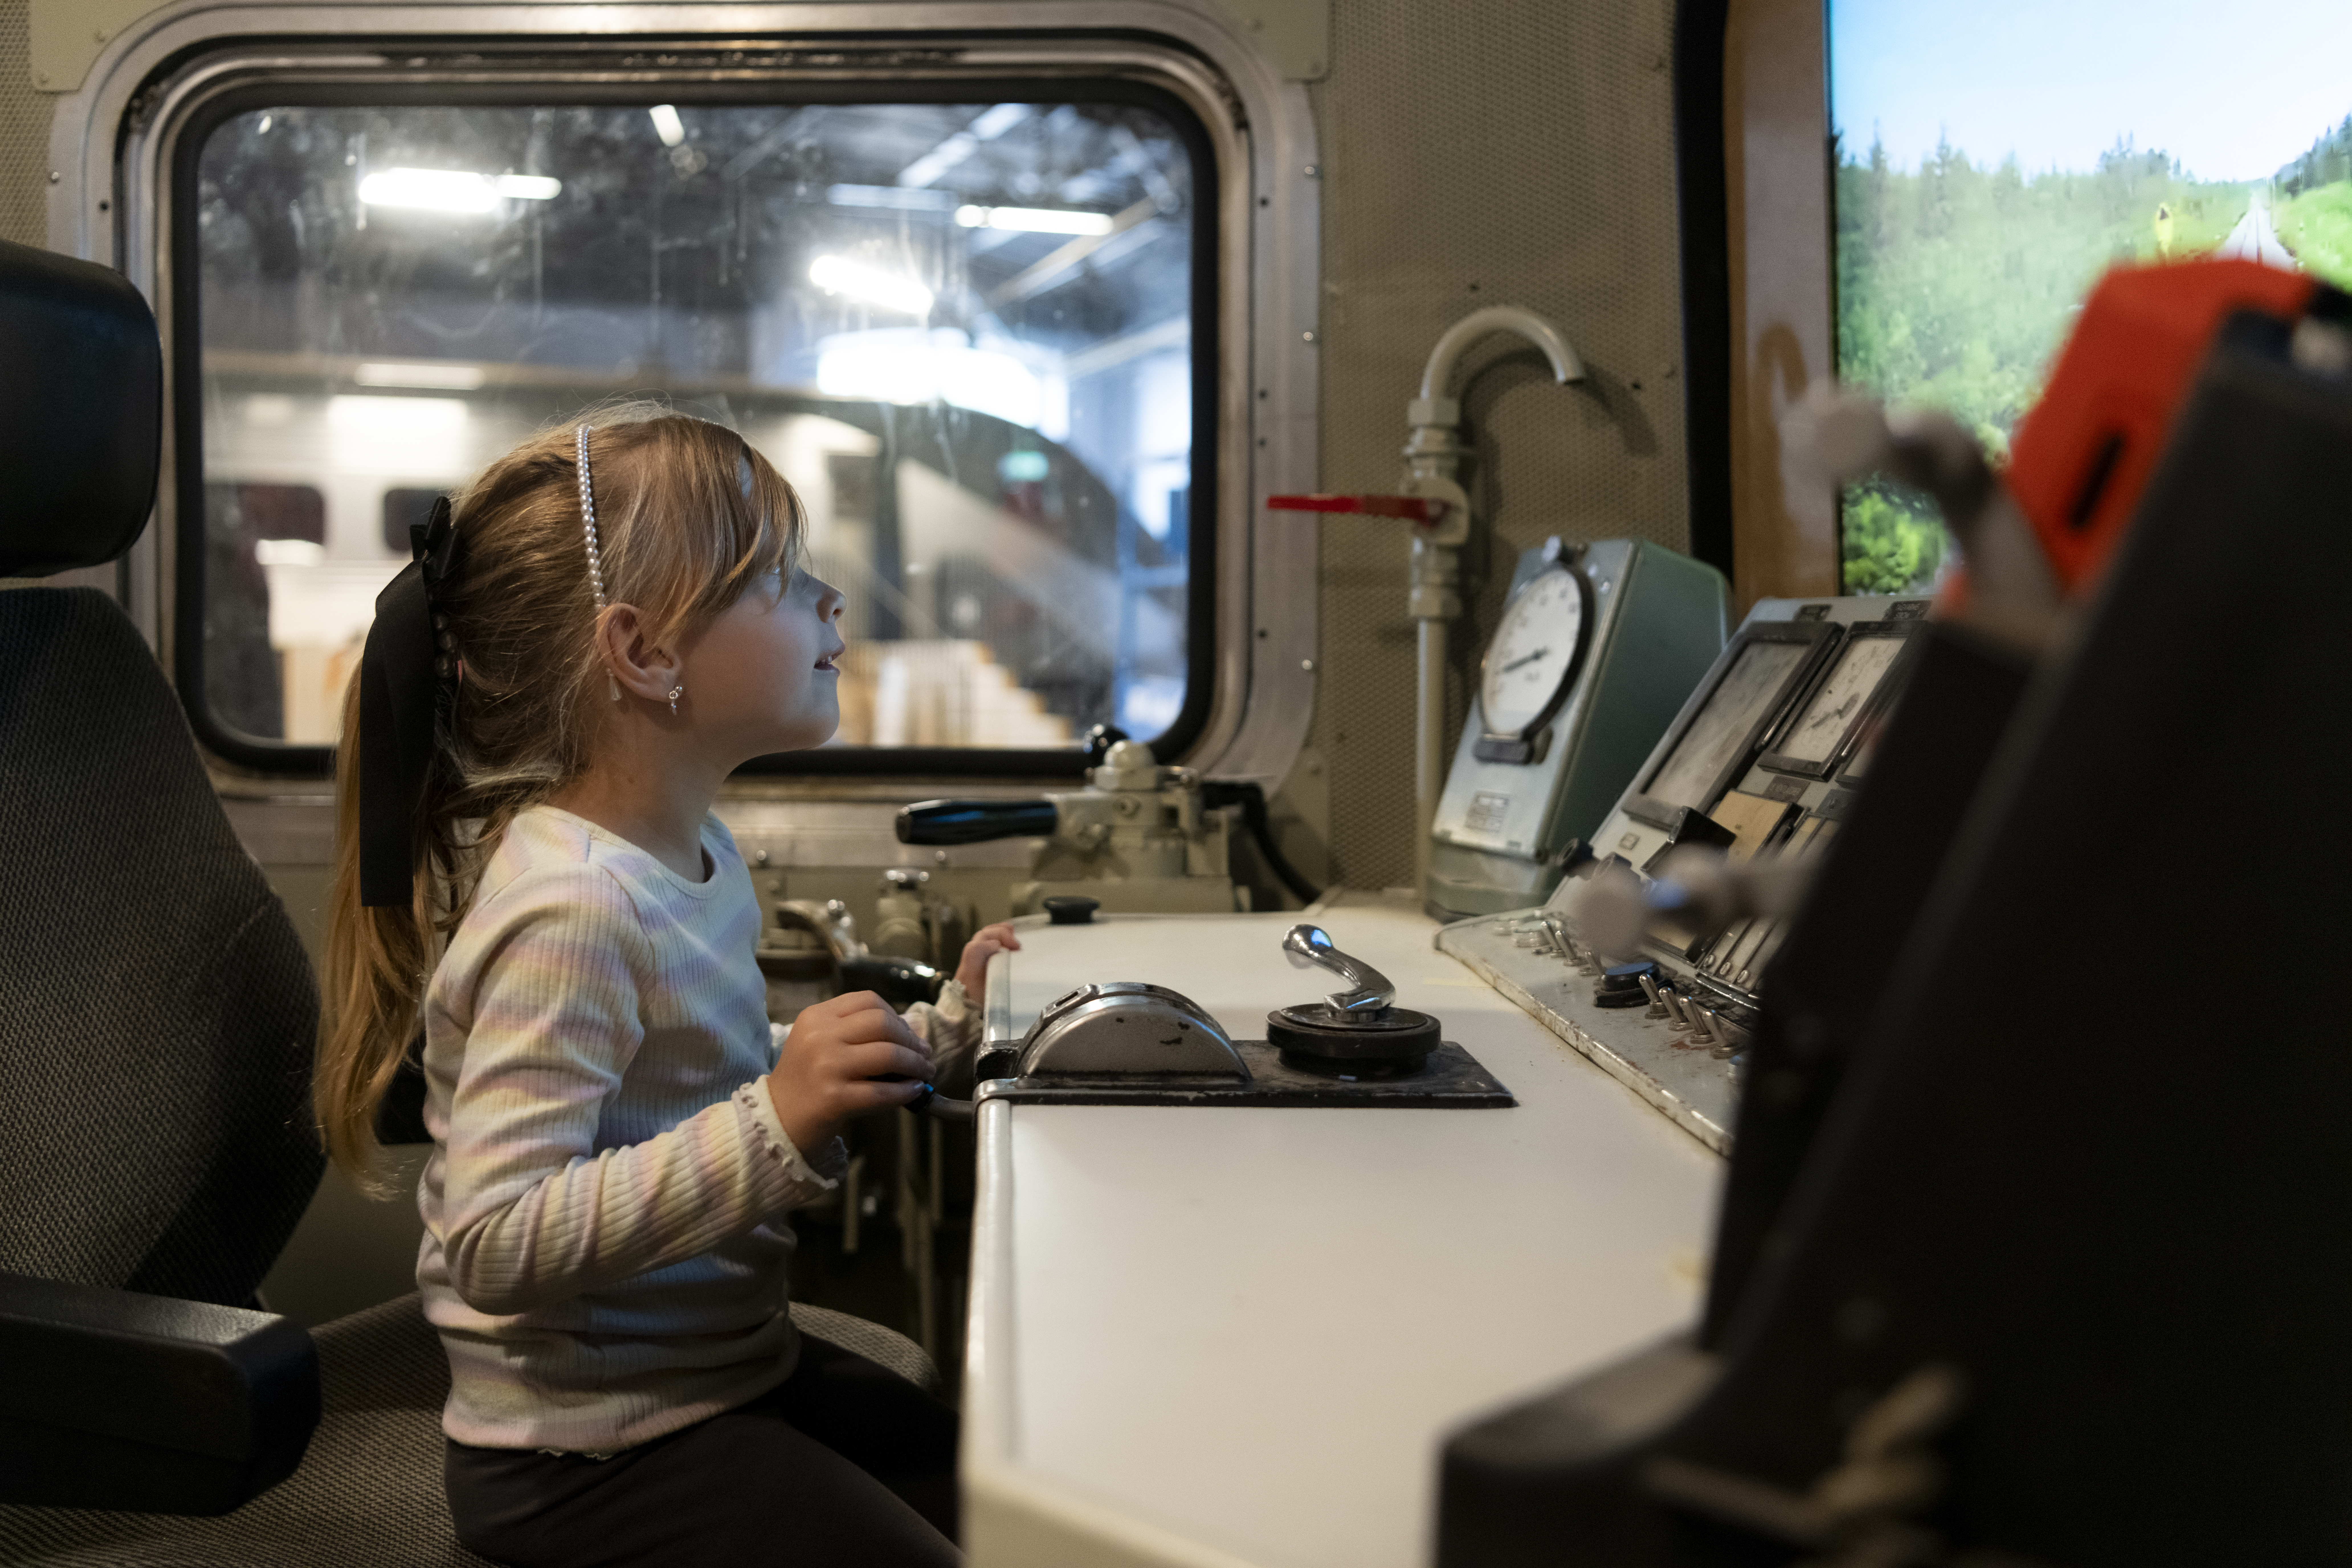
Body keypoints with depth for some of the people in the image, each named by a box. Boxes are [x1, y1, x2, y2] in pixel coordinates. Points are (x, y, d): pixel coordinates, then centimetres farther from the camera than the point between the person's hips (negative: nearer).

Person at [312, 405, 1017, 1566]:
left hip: (732, 1371, 10)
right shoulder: (572, 908, -27)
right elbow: (497, 1244, -32)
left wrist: (934, 1037, 10)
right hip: (590, 1457, -9)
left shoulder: (694, 851, 5)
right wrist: (775, 1124, -36)